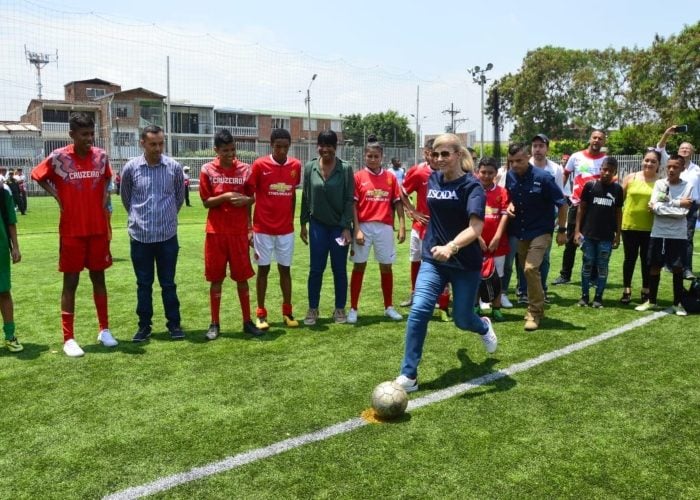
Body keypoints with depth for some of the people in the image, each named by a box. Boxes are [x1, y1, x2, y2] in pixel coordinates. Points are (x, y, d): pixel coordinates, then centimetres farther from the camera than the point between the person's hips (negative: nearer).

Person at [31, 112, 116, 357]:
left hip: (98, 229, 3)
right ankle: (68, 338, 8)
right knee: (71, 282, 1)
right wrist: (57, 196, -2)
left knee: (98, 277, 11)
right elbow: (37, 175, 7)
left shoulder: (101, 156, 1)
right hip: (72, 231, -3)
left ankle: (104, 330, 22)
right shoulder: (58, 157, -9)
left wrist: (105, 196, 7)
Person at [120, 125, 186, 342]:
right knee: (143, 284, 9)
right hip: (140, 236, 0)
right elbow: (125, 197, 13)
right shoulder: (130, 168, -4)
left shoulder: (174, 167, -3)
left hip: (167, 235, 0)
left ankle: (174, 324, 18)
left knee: (168, 283, 8)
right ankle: (144, 325, 20)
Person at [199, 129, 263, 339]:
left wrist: (246, 199, -10)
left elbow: (252, 198, 11)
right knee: (216, 278, 5)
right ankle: (215, 324, 14)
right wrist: (225, 197, -17)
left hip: (239, 231, 1)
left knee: (242, 277, 6)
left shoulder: (245, 169, 3)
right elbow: (206, 202, -2)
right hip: (216, 231, -1)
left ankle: (247, 321, 16)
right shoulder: (207, 170, -2)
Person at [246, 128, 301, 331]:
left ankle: (287, 311, 19)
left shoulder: (296, 166, 2)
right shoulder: (259, 165, -8)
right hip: (263, 228, -2)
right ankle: (261, 313, 14)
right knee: (263, 269, 5)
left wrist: (291, 220, 13)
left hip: (286, 229, 3)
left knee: (285, 269, 9)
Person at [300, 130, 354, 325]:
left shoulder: (345, 169, -6)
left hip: (339, 226, -1)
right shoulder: (310, 167, 0)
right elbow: (305, 197, 6)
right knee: (315, 269, 5)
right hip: (317, 225, 1)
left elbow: (349, 200, -6)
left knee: (340, 269, 7)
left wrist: (346, 227, -11)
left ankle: (340, 309, 20)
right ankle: (313, 309, 18)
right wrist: (303, 223, 6)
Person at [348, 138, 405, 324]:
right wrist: (357, 229, -11)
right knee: (359, 267, 4)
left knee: (386, 267, 11)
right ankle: (353, 309, 11)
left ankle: (389, 307, 23)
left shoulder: (390, 177, 6)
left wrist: (402, 226, 0)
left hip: (385, 227, 2)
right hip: (364, 226, -2)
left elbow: (397, 203, 8)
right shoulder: (358, 177, -1)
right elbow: (353, 205, -4)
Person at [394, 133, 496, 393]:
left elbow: (476, 228, -29)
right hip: (433, 260, 3)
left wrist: (451, 247, -44)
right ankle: (408, 375, -6)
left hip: (466, 263, -3)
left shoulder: (472, 187, -15)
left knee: (462, 319, 9)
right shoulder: (432, 180, 1)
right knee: (419, 310, -14)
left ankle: (484, 327, 48)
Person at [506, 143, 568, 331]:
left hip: (541, 231, -5)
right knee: (527, 270, 13)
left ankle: (534, 313, -5)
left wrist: (561, 230, -7)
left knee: (531, 268, -19)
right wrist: (509, 206, -9)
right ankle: (538, 307, 31)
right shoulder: (510, 176, -4)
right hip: (520, 232, 6)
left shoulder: (543, 177, -18)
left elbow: (562, 204, -10)